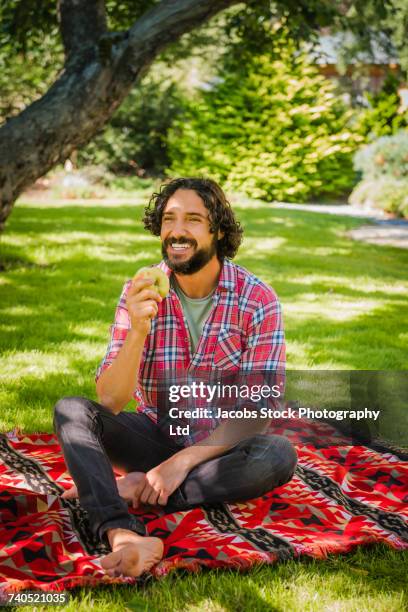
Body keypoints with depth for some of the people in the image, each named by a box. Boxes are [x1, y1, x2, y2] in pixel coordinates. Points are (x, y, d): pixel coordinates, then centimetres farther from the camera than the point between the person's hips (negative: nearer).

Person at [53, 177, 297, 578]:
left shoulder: (257, 300, -14)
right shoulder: (140, 293, -8)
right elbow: (109, 401, -16)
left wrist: (184, 460, -25)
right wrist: (137, 330, -33)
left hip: (221, 446, -2)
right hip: (157, 436, 2)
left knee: (279, 455, -33)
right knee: (71, 411, -22)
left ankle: (132, 489, -25)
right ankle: (125, 537, -45)